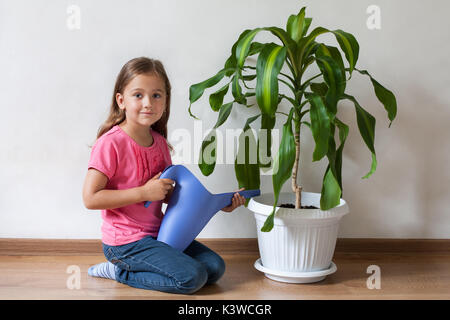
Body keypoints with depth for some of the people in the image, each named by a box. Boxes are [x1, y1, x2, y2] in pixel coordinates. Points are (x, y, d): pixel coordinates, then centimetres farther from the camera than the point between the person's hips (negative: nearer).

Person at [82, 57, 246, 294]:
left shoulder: (160, 143, 5)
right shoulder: (111, 143, -17)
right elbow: (90, 198, -20)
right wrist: (144, 192, -23)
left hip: (158, 233, 8)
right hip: (126, 241, -8)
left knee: (215, 267, 4)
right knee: (192, 277, -18)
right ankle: (117, 270, 1)